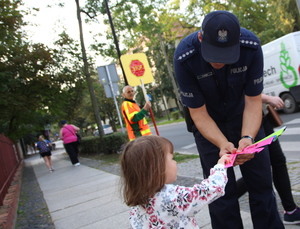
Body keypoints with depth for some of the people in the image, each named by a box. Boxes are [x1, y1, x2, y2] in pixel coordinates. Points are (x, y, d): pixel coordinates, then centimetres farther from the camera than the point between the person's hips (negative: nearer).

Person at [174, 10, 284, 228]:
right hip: (207, 124, -1)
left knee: (262, 184, 7)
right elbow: (198, 112, -20)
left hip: (244, 118, 2)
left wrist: (247, 137, -32)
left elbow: (253, 100, -16)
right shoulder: (184, 57, -28)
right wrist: (222, 144, -35)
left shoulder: (251, 45, -24)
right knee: (222, 192, -1)